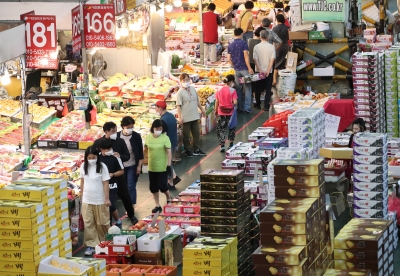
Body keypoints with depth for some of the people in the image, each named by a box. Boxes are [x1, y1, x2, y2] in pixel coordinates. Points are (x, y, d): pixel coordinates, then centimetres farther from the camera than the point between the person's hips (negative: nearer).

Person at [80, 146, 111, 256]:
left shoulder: (102, 167, -12)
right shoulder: (83, 166, -1)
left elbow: (105, 183, -10)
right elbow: (82, 182, 9)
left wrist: (107, 198, -10)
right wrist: (82, 196, 11)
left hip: (100, 200, -3)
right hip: (86, 200, 3)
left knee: (101, 223, 8)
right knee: (88, 223, 3)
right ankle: (90, 245, 8)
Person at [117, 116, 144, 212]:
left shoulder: (136, 136, -9)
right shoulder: (117, 136, -4)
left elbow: (140, 152, -4)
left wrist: (139, 166, -6)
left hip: (132, 166, -3)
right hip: (121, 165, 3)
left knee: (131, 187, -4)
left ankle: (132, 207, 2)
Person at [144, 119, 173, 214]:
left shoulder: (165, 138, -13)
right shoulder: (148, 137, -1)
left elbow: (169, 152, -13)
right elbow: (145, 150, 11)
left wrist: (169, 165, -17)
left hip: (163, 167, -4)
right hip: (151, 167, 4)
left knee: (162, 186, -5)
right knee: (153, 187, 8)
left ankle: (169, 199, 24)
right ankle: (157, 206, 20)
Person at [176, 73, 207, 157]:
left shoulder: (193, 89, 7)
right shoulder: (180, 92, -12)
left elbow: (197, 101, 19)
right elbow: (178, 105, -14)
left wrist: (202, 109, 22)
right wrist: (179, 117, -20)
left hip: (194, 116, 6)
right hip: (186, 118, -6)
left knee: (196, 133, 13)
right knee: (186, 135, 4)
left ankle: (196, 150, 25)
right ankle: (187, 151, 16)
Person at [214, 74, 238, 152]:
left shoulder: (220, 90, -2)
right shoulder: (232, 90, -12)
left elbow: (217, 102, 1)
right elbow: (235, 102, -17)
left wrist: (216, 110, 14)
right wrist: (234, 105, 6)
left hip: (221, 112, 2)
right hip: (230, 112, -2)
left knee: (221, 129, 8)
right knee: (232, 128, 18)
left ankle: (222, 146, 3)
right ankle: (231, 144, 24)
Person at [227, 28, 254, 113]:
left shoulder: (230, 45, 7)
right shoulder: (243, 43, -7)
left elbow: (229, 59, 5)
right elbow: (246, 56, -15)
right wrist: (249, 68, -13)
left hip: (236, 69, 4)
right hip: (244, 68, -4)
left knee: (238, 89, 11)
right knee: (247, 88, 0)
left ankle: (239, 107, 13)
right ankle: (247, 108, -4)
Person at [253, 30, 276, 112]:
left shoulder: (256, 47, -6)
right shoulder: (271, 47, -8)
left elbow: (255, 59, -9)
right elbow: (272, 59, -13)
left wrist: (260, 70, -11)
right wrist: (268, 71, -13)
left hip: (259, 71, 1)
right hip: (268, 71, -1)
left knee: (258, 88, 16)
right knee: (268, 89, 4)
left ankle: (258, 104, 25)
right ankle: (266, 106, -1)